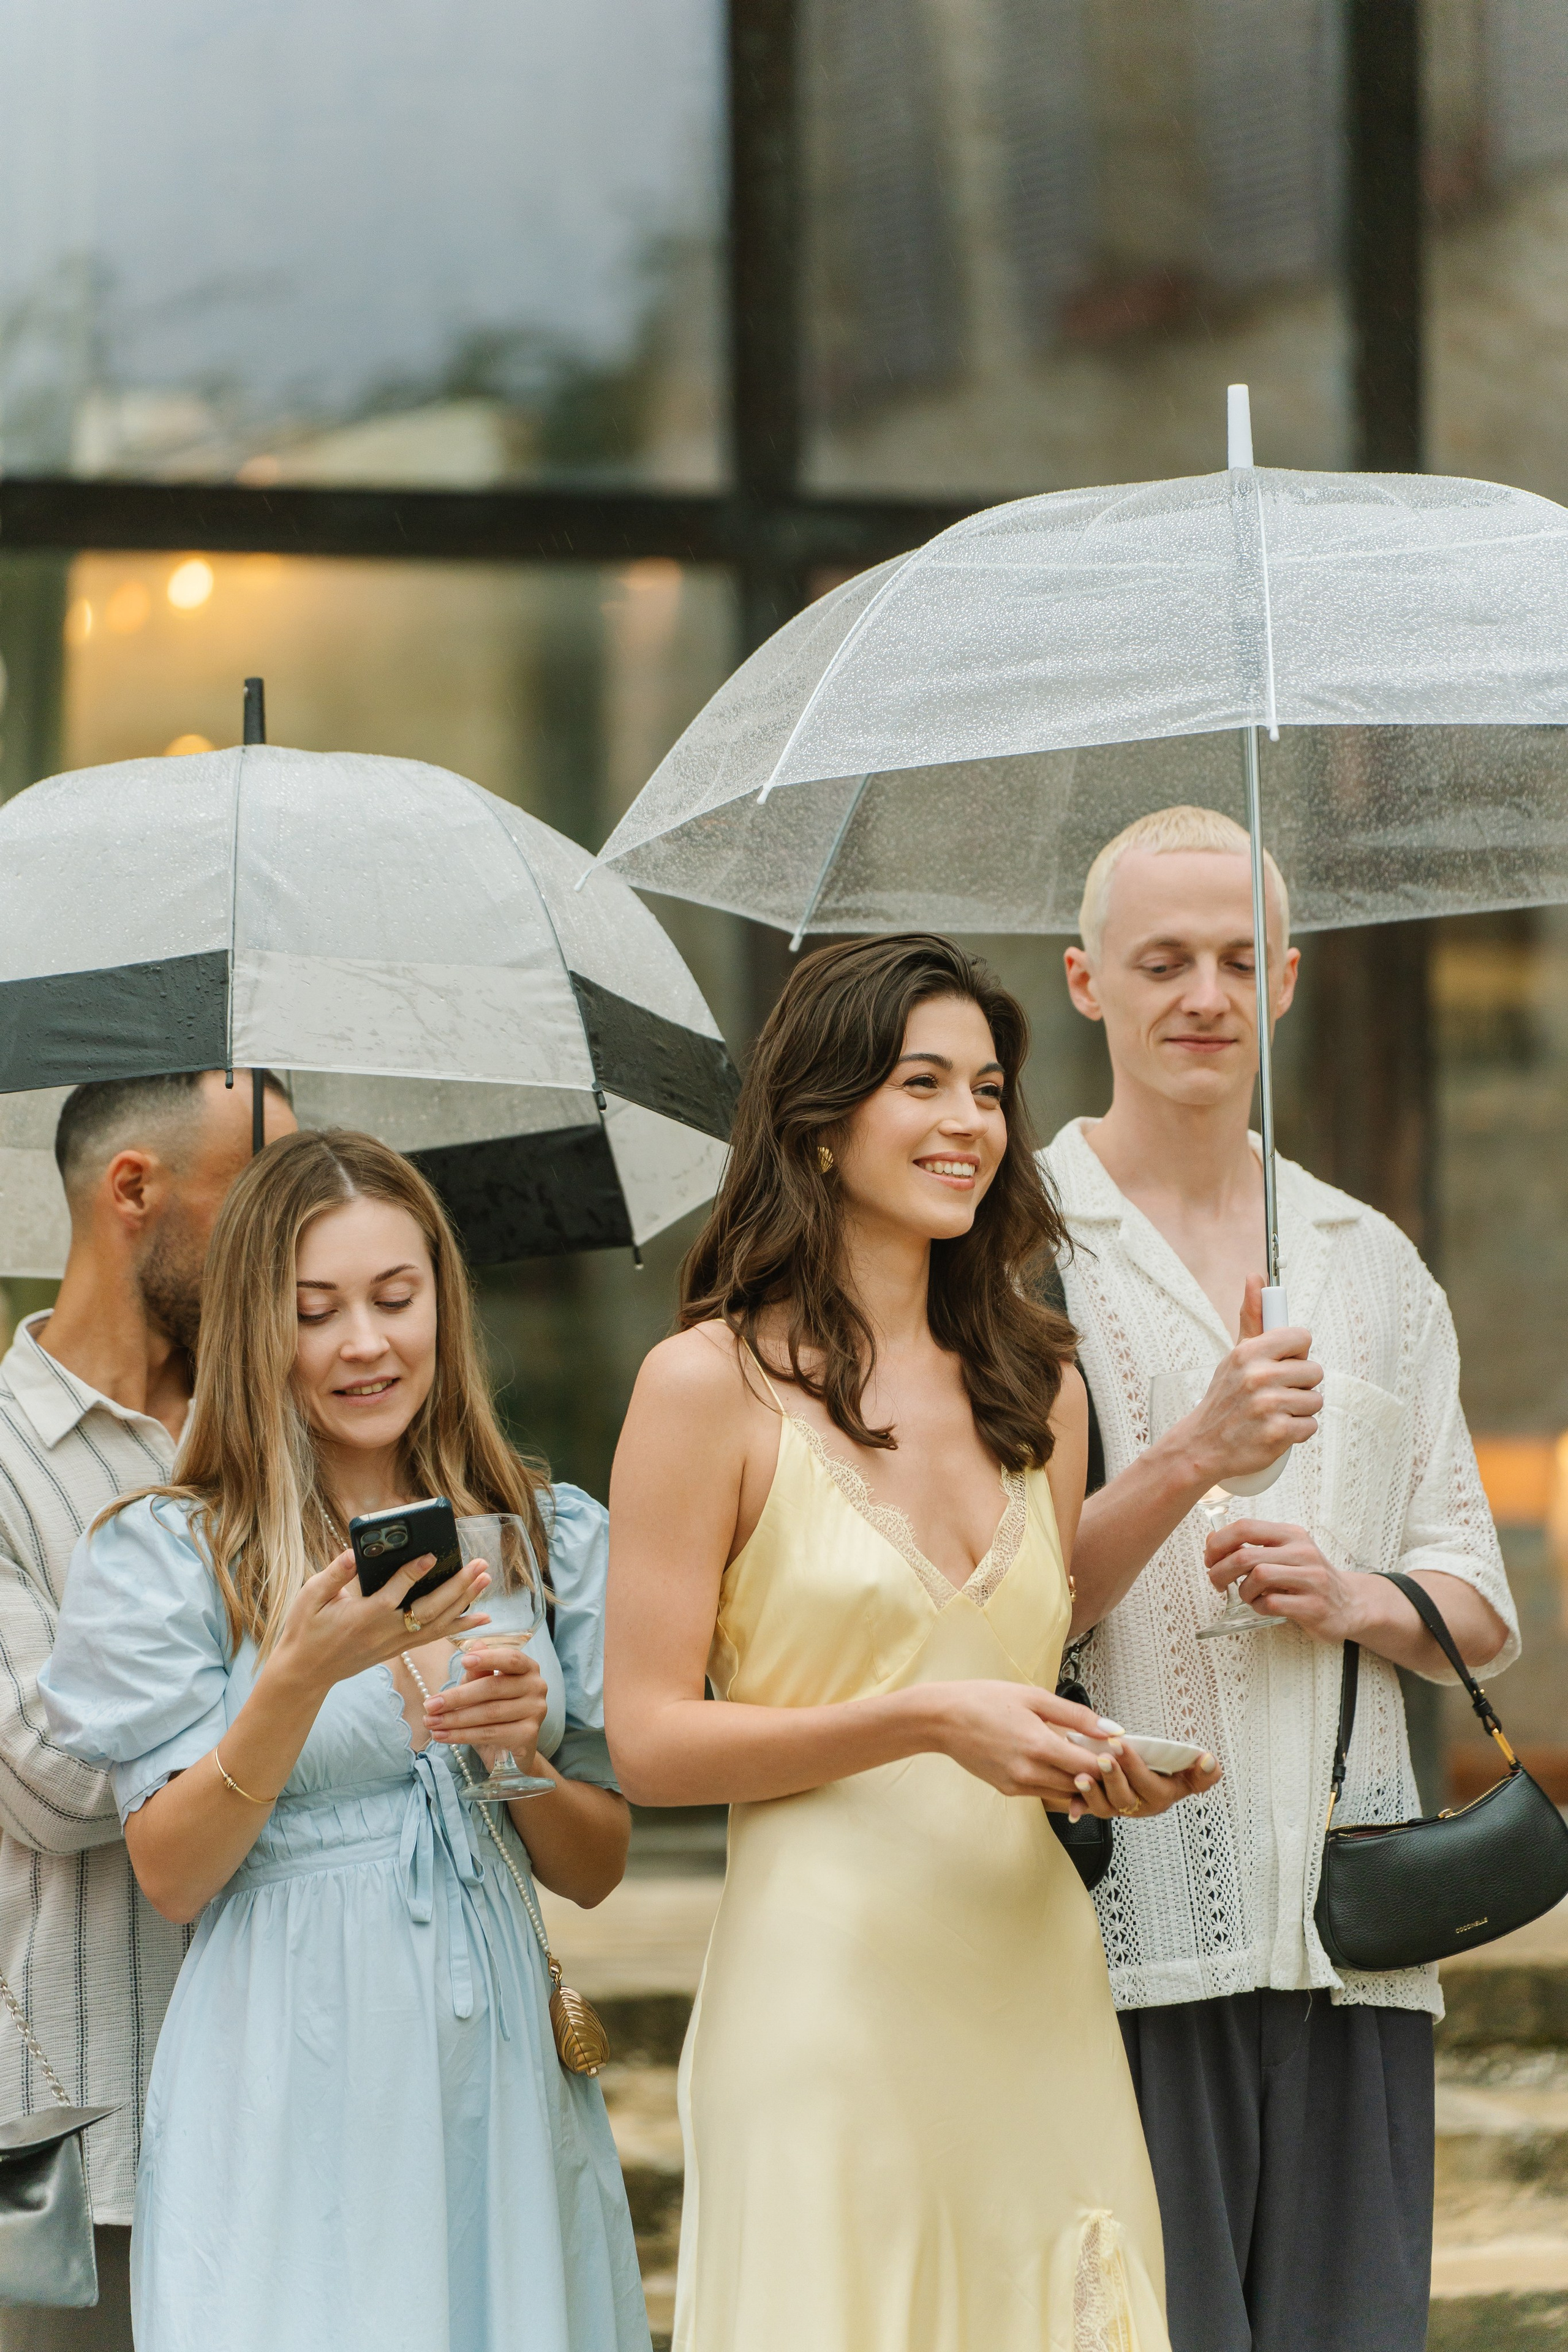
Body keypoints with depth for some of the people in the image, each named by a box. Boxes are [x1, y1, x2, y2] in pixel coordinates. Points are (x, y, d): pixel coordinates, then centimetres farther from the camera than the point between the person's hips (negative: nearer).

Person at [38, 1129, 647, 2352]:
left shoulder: (554, 1537, 9)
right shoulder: (167, 1556, 0)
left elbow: (598, 1869, 12)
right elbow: (172, 1876, -6)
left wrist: (520, 1757, -9)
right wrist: (300, 1675, -20)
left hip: (497, 2067, 3)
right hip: (289, 2093, -3)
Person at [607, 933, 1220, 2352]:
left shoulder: (1038, 1384, 15)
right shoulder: (713, 1384, -2)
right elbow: (649, 1741, -7)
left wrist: (1109, 1764, 3)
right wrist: (927, 1719, -15)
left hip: (1035, 1978, 5)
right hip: (829, 1994, -5)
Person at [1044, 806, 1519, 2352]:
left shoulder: (1374, 1267, 17)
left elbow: (1480, 1611, 17)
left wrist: (1358, 1599, -4)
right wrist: (1191, 1457, -19)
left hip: (1352, 1926, 4)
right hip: (1128, 1918, -4)